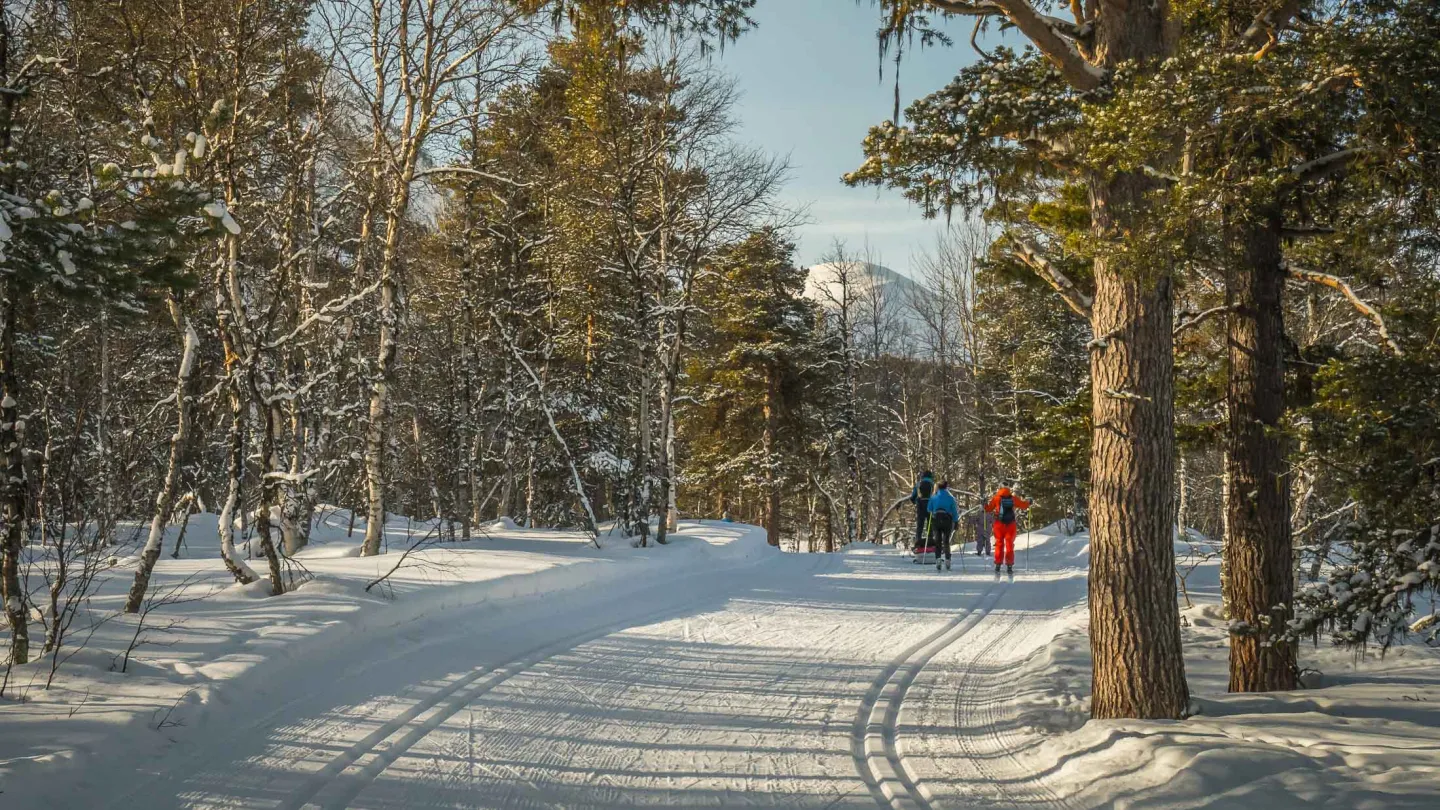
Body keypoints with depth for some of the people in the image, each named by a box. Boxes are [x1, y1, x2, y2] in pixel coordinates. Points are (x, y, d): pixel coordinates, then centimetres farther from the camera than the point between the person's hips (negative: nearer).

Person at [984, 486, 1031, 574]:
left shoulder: (996, 498, -2)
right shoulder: (1014, 498, 0)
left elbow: (989, 509, 0)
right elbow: (1024, 505, 12)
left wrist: (985, 505, 15)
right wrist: (1028, 503, 29)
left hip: (999, 524, 0)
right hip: (1010, 525, 0)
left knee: (999, 544, 9)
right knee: (1009, 545, 6)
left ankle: (998, 565, 4)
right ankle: (1009, 566, 2)